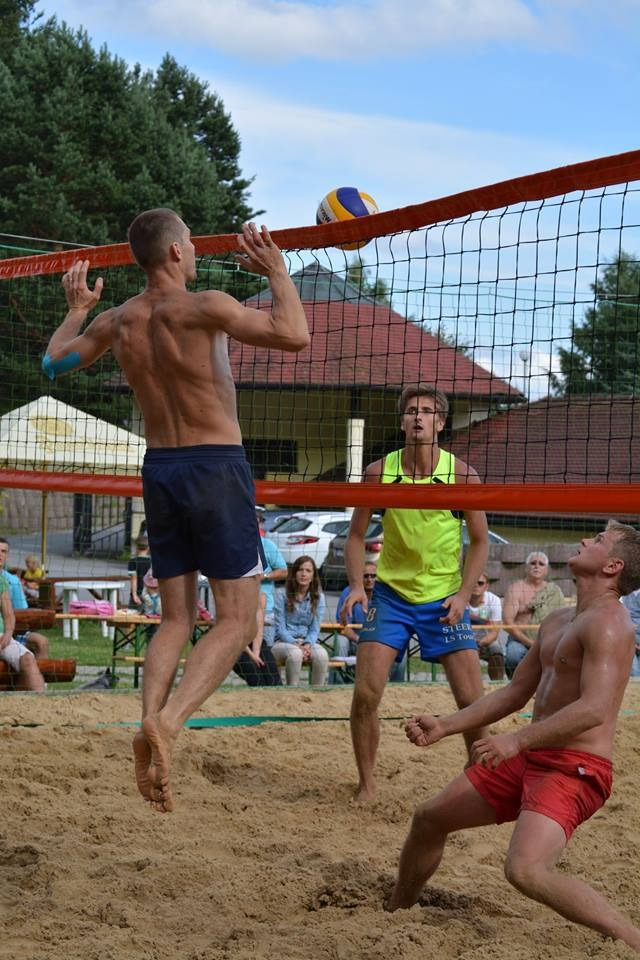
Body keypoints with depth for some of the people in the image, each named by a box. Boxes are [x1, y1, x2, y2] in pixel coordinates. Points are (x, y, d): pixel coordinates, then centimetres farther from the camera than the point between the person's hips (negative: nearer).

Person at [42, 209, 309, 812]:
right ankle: (168, 722, -22)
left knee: (175, 619, 12)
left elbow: (54, 362, 21)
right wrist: (276, 271, -4)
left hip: (159, 468, 6)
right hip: (216, 468, -6)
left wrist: (76, 310, 36)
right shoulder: (203, 308, -15)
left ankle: (149, 726, -5)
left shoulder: (116, 321, 4)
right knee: (236, 620, -3)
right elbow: (295, 336, -16)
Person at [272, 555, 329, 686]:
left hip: (308, 642, 2)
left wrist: (307, 645, -16)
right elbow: (280, 628, -5)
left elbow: (315, 629, 4)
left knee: (322, 654, -32)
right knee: (295, 654, -38)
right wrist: (296, 645, -19)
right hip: (284, 642, -2)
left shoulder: (318, 597, 7)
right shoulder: (283, 595, -2)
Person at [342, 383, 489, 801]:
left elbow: (480, 540, 1)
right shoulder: (379, 471, -5)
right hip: (391, 594, 1)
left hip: (444, 599, -1)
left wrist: (463, 593, -11)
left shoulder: (461, 474, -7)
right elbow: (357, 535, 4)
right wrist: (357, 586, -10)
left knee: (473, 701, -4)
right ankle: (367, 784, 7)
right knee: (366, 692, -10)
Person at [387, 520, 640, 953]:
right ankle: (395, 912, 40)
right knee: (429, 819, 17)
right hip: (530, 759, 10)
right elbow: (515, 693, 23)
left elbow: (594, 709, -27)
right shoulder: (557, 621, 16)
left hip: (575, 770, -10)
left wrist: (517, 740, -33)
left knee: (526, 870, -31)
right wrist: (445, 726, 15)